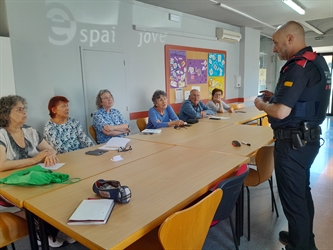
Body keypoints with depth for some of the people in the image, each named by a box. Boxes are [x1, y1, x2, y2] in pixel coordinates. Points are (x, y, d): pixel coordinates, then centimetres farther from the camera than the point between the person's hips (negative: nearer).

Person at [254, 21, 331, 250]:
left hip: (293, 141, -10)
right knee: (302, 192, 22)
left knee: (292, 197, 4)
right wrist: (277, 97, 13)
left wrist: (262, 104, -7)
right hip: (309, 136, 10)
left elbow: (281, 112, -26)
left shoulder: (298, 66, -20)